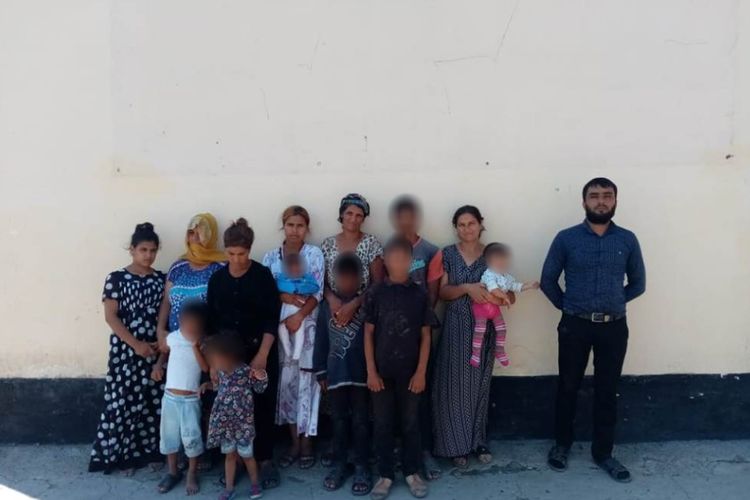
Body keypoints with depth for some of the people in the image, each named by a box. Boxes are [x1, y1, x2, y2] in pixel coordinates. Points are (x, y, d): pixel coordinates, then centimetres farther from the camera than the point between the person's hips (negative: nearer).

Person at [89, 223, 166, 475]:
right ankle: (124, 455, 15)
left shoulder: (161, 279, 6)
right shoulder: (116, 278, -5)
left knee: (154, 402, 6)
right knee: (124, 401, 1)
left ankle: (150, 451, 21)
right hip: (126, 350, -3)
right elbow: (110, 316, -8)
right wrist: (135, 344, -14)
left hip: (155, 349, 3)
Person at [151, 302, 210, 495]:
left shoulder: (203, 344, -9)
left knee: (191, 438, 0)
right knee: (169, 436, 11)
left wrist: (196, 347, -23)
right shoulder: (172, 338, -3)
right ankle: (173, 472, 29)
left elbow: (206, 368, -20)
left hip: (191, 399, -3)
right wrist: (158, 365, 0)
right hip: (170, 397, 3)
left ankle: (192, 474, 20)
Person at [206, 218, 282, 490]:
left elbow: (272, 319, -9)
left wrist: (262, 355, -15)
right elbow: (211, 320, 7)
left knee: (262, 405, 0)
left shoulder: (263, 275, -6)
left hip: (260, 351, -2)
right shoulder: (217, 278, 4)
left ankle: (265, 459, 13)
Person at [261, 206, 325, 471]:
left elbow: (318, 292, -6)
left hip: (307, 325, -2)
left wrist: (299, 316, -16)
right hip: (279, 325, 2)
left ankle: (306, 442, 13)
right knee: (286, 381, 6)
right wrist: (284, 296, -14)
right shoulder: (271, 257, 8)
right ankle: (294, 441, 18)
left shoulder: (314, 254, 1)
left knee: (306, 380, 0)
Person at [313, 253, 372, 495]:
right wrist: (320, 372, 5)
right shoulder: (327, 305, 4)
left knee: (360, 421, 6)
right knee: (339, 421, 13)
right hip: (335, 373, 2)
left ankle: (361, 467, 17)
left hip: (361, 373, -2)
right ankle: (339, 464, 25)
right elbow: (321, 340, 6)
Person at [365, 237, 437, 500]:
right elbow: (368, 334, -1)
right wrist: (371, 371, -5)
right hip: (382, 371, 0)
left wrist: (421, 372, -5)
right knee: (382, 424, 9)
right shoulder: (375, 293, -3)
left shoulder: (420, 294, -3)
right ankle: (385, 474, 21)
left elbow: (425, 336, 0)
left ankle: (412, 472, 25)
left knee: (410, 424, 11)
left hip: (410, 372, 0)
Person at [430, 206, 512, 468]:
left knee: (479, 384, 10)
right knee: (455, 385, 0)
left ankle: (478, 441, 23)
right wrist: (467, 288, -22)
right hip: (455, 328, -1)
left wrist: (499, 294, -22)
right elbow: (442, 292, -5)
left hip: (484, 328, 1)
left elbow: (509, 295, 1)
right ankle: (457, 445, 12)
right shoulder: (447, 255, 1)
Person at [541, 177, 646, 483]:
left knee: (607, 391, 9)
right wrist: (568, 306, 3)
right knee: (568, 387, 9)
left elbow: (638, 283, 11)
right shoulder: (566, 238, -3)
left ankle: (603, 452, 23)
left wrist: (612, 303, 7)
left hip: (614, 327, 1)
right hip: (575, 326, -1)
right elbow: (548, 280, 2)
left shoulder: (627, 240, 2)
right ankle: (562, 444, 26)